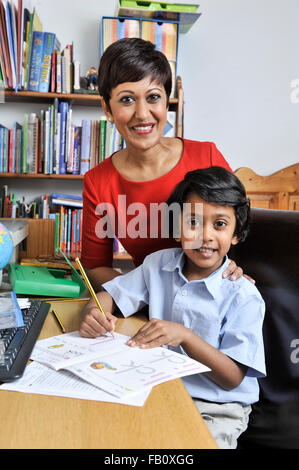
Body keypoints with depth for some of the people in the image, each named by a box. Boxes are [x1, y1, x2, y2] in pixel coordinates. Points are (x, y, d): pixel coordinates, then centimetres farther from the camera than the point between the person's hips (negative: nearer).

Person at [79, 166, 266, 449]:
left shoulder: (243, 296, -16)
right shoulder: (158, 264, -1)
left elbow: (232, 378, -16)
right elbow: (109, 295, 5)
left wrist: (185, 336, -31)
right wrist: (93, 312, -20)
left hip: (216, 411, -3)